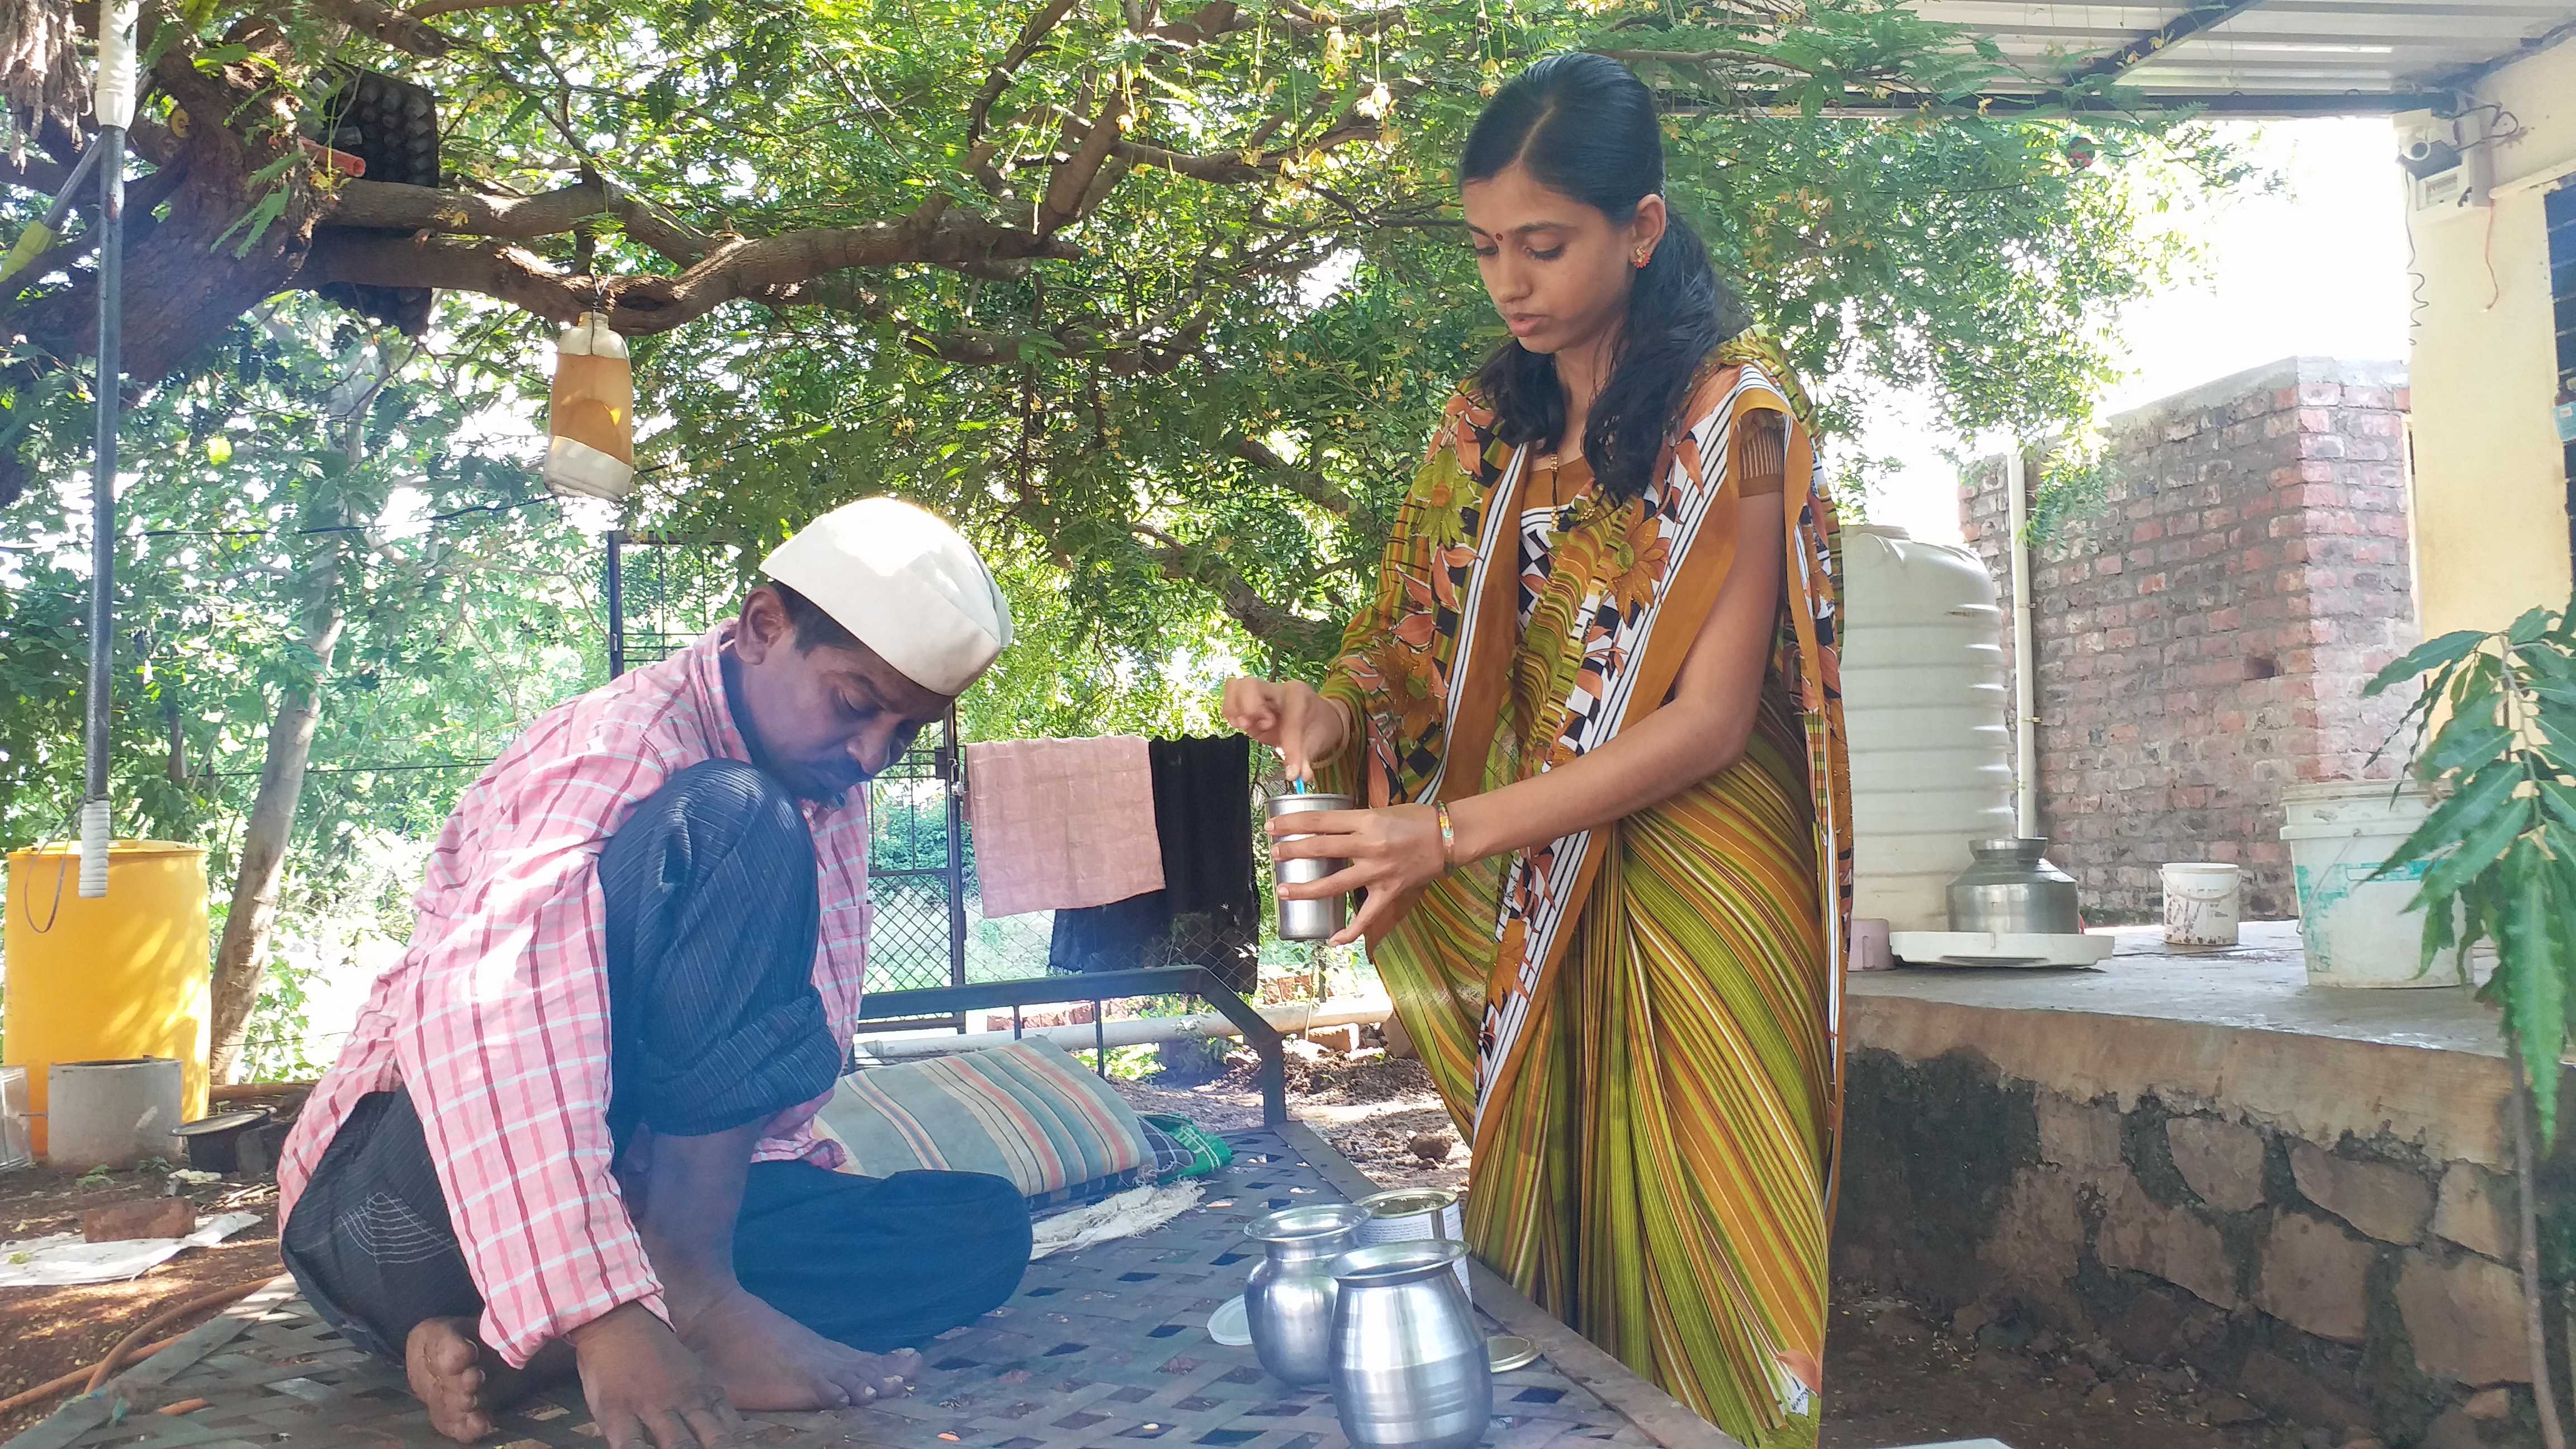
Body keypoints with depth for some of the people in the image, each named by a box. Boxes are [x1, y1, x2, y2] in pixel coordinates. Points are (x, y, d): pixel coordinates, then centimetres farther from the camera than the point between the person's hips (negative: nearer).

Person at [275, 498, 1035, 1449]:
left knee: (979, 1228, -9)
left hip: (621, 1206, 9)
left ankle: (506, 1351, -19)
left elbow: (800, 1051, 16)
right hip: (406, 1210, -9)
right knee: (735, 829, -26)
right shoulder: (617, 747, -16)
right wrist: (604, 1315, -44)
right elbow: (482, 1013, -34)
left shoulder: (830, 805, 11)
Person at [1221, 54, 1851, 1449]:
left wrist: (1447, 832, -21)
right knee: (1542, 1246, 10)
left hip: (1694, 900, -5)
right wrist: (1331, 706, -13)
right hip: (1528, 909, 5)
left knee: (1691, 1272, 2)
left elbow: (1709, 720, -14)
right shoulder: (1487, 424, 9)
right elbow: (1425, 648, 11)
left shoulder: (1736, 409, -8)